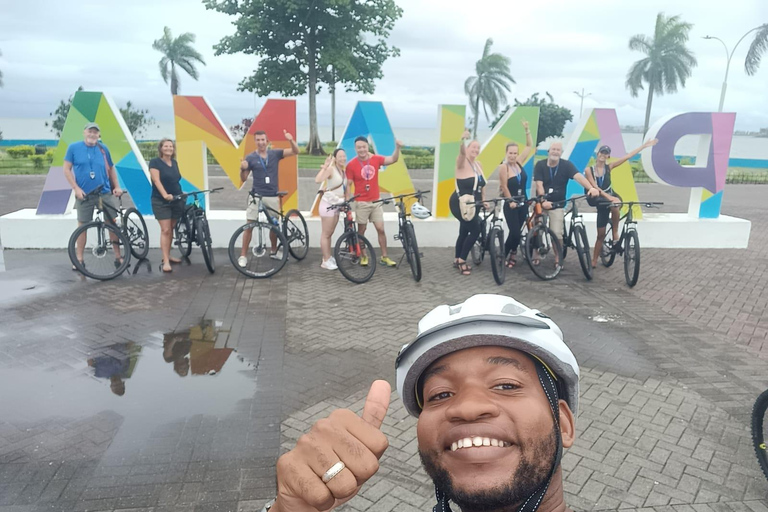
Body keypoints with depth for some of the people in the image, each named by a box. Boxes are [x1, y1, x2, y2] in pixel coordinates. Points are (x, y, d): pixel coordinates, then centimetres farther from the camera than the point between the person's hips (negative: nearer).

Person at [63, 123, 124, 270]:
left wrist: (117, 186, 3)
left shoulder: (103, 149, 4)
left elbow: (111, 169, 12)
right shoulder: (74, 147, -1)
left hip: (105, 193, 1)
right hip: (84, 194, -1)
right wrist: (76, 188, -9)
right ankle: (79, 259, 16)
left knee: (112, 223, 2)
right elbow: (67, 169, -1)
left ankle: (118, 256, 10)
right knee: (82, 225, 7)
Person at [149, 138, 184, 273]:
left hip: (176, 200, 6)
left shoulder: (174, 163, 12)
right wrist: (165, 195, -31)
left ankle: (167, 256, 22)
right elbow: (156, 181, -18)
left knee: (171, 229, 10)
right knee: (165, 230, -10)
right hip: (161, 201, -6)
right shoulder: (155, 162, -7)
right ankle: (166, 261, -9)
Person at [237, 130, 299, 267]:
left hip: (273, 196, 2)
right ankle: (243, 255, 0)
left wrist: (291, 140, -23)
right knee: (249, 225, -6)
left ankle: (274, 251, 29)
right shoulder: (250, 158, -3)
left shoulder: (275, 154, 2)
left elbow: (295, 151, -4)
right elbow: (243, 179, 0)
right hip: (256, 195, -2)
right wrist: (242, 169, -21)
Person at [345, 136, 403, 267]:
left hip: (376, 201, 3)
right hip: (361, 203, -3)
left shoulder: (376, 159, -1)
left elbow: (393, 159, -3)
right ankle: (363, 256, 21)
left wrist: (397, 148, -21)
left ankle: (384, 257, 13)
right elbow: (348, 185, -9)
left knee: (381, 229, 4)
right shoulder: (351, 165, -11)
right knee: (361, 230, 7)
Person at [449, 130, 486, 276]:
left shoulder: (478, 164, 8)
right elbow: (462, 152, -36)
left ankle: (457, 259, 31)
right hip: (459, 203, -8)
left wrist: (483, 200, 8)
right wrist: (462, 140, -56)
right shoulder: (462, 162, -13)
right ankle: (462, 259, -3)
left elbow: (482, 183, 17)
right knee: (475, 230, -15)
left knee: (464, 232, 16)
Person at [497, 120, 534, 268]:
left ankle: (512, 253, 26)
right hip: (510, 205, -5)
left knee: (518, 232, 9)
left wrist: (527, 130, -4)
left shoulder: (519, 162, 2)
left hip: (523, 203, 5)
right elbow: (504, 187, -13)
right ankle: (504, 255, 9)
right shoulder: (503, 167, -14)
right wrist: (510, 201, -13)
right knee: (514, 232, -10)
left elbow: (529, 146, 5)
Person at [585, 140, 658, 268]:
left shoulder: (609, 167, -2)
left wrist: (644, 146, -10)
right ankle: (594, 261, 13)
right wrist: (609, 197, -31)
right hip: (601, 201, 0)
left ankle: (615, 234, -18)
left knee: (614, 207, -40)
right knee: (601, 234, 0)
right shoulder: (589, 170, -8)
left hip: (611, 196, 1)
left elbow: (628, 156, -5)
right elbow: (595, 187, -18)